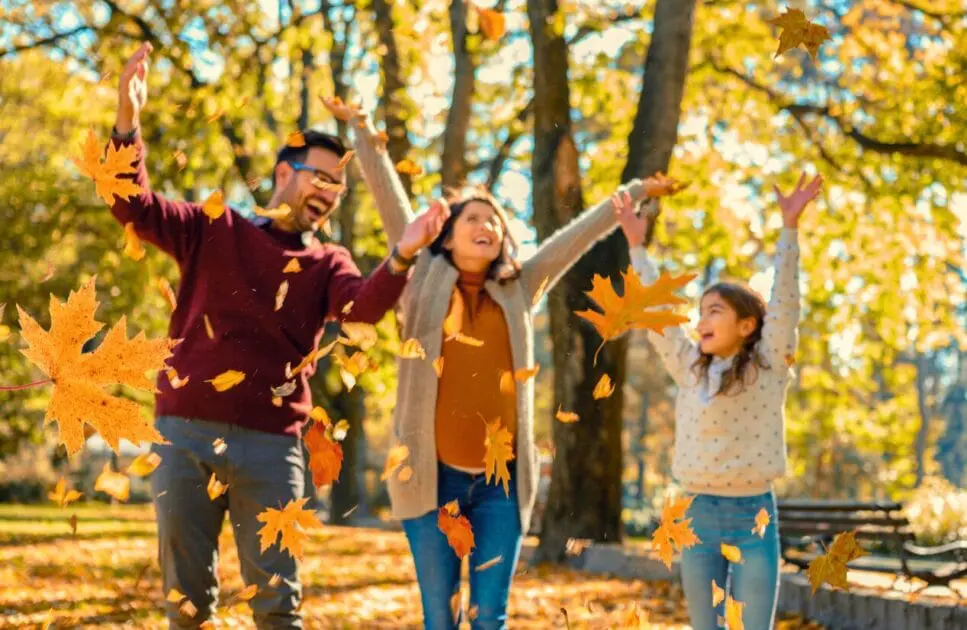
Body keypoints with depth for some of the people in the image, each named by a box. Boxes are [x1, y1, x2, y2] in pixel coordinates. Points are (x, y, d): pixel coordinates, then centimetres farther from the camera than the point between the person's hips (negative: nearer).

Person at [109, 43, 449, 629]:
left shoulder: (326, 263, 10)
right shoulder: (213, 230, 9)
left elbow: (366, 305, -11)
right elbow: (133, 206, -3)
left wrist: (401, 258, -32)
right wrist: (128, 123, -18)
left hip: (271, 443, 1)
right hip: (184, 432, 0)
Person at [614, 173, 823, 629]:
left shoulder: (769, 367, -1)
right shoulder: (690, 368, 8)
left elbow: (784, 299, -8)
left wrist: (789, 227, -14)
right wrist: (637, 246, 13)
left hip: (753, 515, -4)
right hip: (699, 515, 4)